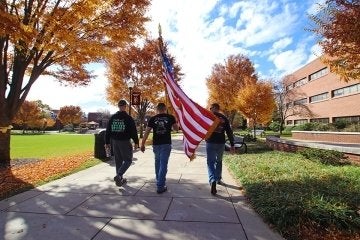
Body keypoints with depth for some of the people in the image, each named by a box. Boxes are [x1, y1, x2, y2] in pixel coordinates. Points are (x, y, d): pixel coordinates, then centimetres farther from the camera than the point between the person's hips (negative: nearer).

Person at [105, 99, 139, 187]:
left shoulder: (112, 117, 6)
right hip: (125, 142, -5)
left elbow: (108, 130, 10)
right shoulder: (128, 118, -10)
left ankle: (120, 178, 22)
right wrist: (136, 142, -2)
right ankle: (119, 175, -13)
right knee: (128, 160, 4)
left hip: (114, 142, 6)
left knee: (118, 161, 15)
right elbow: (133, 131, -10)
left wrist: (107, 142, 16)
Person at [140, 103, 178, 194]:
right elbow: (176, 128, 10)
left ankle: (159, 182, 33)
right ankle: (160, 186, 0)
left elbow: (146, 132, -1)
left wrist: (142, 144, 6)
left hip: (156, 144, 2)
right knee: (163, 164, 1)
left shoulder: (152, 119, 1)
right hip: (166, 144, -2)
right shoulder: (170, 117, -1)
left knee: (157, 162, 20)